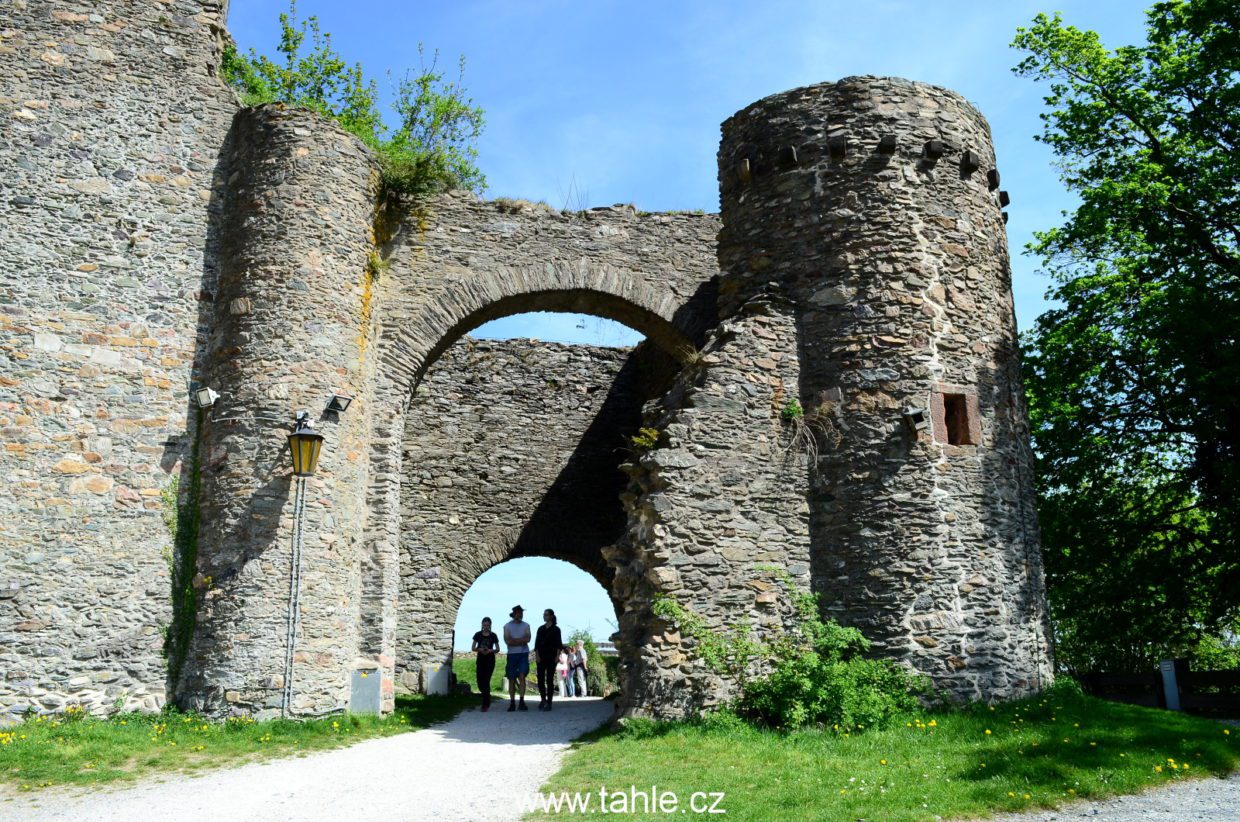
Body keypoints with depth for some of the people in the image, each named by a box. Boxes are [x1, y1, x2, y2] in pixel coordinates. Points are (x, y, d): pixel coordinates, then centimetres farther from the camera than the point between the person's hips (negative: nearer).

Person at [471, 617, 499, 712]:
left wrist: (490, 650, -15)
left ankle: (485, 705, -3)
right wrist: (479, 649, -15)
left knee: (486, 681, -9)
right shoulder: (478, 635, 4)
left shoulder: (493, 636, 1)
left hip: (490, 660, -2)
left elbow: (497, 649, 5)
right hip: (480, 660, 2)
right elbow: (473, 648, 6)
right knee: (480, 681, -1)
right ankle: (487, 700, 27)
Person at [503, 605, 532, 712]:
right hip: (512, 654, 0)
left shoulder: (526, 625, 8)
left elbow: (527, 639, -5)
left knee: (522, 676, -13)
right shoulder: (507, 626, 4)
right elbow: (507, 641, -8)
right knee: (511, 679, 3)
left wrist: (514, 640, -8)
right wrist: (521, 641, -7)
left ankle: (522, 702, -15)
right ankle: (512, 703, 10)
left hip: (524, 654, 0)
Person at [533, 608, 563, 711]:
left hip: (551, 657, -3)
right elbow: (537, 643, 8)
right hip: (541, 657, 3)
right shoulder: (541, 629, 12)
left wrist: (557, 657, -11)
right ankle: (543, 699, 18)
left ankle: (548, 703, -1)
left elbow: (558, 644, -1)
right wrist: (537, 655, -4)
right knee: (540, 679, 0)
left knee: (549, 680, -4)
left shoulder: (556, 629, 2)